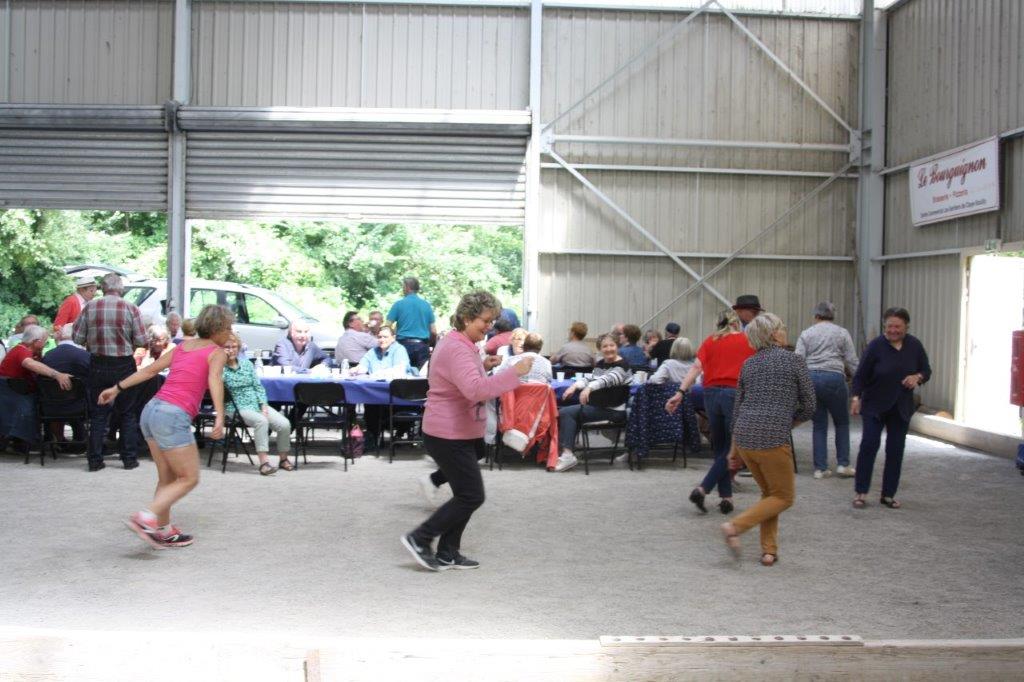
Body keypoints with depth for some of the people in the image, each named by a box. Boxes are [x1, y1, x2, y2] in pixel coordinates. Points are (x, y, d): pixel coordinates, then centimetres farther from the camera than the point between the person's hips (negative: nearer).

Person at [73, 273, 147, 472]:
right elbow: (141, 341, -9)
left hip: (98, 365, 1)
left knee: (98, 413, 11)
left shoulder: (89, 307, -5)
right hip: (124, 365, -1)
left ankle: (95, 459, 12)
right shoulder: (131, 308, -8)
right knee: (127, 414, 12)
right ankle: (129, 458, 13)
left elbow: (78, 338, -3)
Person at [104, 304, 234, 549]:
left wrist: (117, 387, 25)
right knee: (189, 478, 1)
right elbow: (214, 381, -17)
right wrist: (219, 417, -29)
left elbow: (149, 370, 20)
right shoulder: (217, 352, 2)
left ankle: (164, 532, 20)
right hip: (174, 416, -8)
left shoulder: (183, 346, 21)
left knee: (167, 478, 17)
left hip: (152, 409, 8)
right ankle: (146, 518, -13)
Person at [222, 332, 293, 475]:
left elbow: (258, 386, 13)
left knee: (284, 424, -17)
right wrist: (222, 361, -17)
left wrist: (264, 405, -1)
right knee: (261, 420, -37)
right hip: (237, 407, -5)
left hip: (257, 403, 5)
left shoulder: (246, 363, 15)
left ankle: (283, 459, 3)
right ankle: (264, 462, -39)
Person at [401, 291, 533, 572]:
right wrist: (514, 372, -36)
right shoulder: (457, 349, -22)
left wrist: (483, 366, 10)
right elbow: (475, 390, -35)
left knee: (466, 495, 14)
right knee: (472, 496, -6)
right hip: (449, 436, -11)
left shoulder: (459, 345, 12)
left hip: (459, 433, 11)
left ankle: (447, 554, 21)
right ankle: (419, 539, 3)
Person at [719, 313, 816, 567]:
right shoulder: (793, 360, 0)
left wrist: (734, 446, 25)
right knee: (783, 497, 10)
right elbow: (809, 407, 1)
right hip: (772, 438, -6)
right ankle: (735, 526, -8)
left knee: (769, 492, 23)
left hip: (744, 435, 6)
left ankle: (769, 550, 15)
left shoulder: (748, 364, 14)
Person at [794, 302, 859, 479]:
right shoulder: (842, 333, 7)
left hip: (811, 378, 2)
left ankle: (820, 468, 8)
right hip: (834, 378, -2)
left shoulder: (806, 334, 10)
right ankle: (843, 464, 11)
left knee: (819, 425, 10)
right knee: (842, 423, 14)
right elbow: (852, 362, 2)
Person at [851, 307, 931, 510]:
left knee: (896, 449, 5)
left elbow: (926, 371, 8)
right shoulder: (876, 346, -12)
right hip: (874, 405, -4)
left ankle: (889, 495, 15)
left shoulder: (915, 346, -1)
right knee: (869, 444, -13)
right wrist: (856, 397, -18)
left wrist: (917, 377, -13)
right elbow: (861, 374, -9)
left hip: (901, 408, 4)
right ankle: (861, 493, -3)